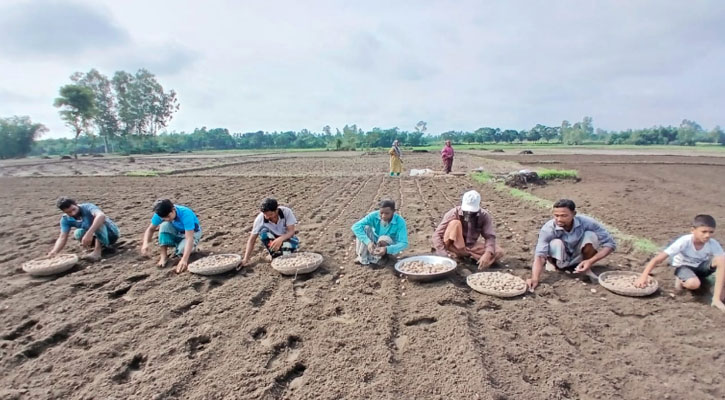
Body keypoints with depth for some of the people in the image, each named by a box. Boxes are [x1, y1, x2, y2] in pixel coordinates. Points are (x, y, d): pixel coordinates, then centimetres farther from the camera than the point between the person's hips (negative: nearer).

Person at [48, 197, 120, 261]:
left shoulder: (87, 207, -24)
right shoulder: (65, 219, -6)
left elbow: (101, 215, -46)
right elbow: (62, 237, -14)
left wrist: (89, 233, -56)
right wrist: (54, 252, -33)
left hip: (111, 233, -6)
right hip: (98, 236, 6)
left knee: (99, 222, -32)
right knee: (78, 233, -21)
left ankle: (97, 251, -34)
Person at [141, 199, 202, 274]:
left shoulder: (186, 214, -36)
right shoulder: (160, 214, -22)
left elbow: (189, 238, -42)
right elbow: (150, 229, -10)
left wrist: (184, 260, -53)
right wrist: (145, 243, -31)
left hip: (192, 233, -5)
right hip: (177, 233, 5)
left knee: (182, 250, -34)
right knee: (164, 225, -27)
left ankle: (191, 248, 3)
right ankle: (164, 256, -16)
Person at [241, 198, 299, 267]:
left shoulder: (286, 211, -26)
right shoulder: (260, 218, -23)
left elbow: (291, 231, -26)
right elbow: (251, 239, -18)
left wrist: (280, 239, -46)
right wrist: (246, 259, -26)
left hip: (286, 237, -2)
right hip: (272, 238, 2)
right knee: (263, 231, -31)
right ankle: (275, 254, -15)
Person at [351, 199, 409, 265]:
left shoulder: (400, 222, -28)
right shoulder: (374, 216, -24)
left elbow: (404, 244, -33)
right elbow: (355, 226, -33)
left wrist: (386, 249, -50)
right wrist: (368, 242, -47)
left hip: (389, 246, -2)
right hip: (373, 244, 2)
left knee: (384, 239, -35)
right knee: (366, 228, -26)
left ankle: (375, 257, -9)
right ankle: (362, 257, -17)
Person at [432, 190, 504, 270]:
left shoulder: (484, 215, -13)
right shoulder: (454, 213, -21)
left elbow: (490, 236, -18)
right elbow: (436, 235, -23)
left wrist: (487, 254, -38)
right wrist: (444, 254, -37)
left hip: (471, 246, 3)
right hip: (454, 247, -3)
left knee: (499, 252, -19)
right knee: (455, 223, -30)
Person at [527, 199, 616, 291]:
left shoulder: (587, 222, -26)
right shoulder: (548, 228, -30)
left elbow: (610, 244, -20)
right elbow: (540, 255, -38)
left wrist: (590, 262, -34)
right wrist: (535, 279, -54)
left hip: (578, 259, 2)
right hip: (559, 261, -2)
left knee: (590, 235, -26)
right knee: (556, 243, -35)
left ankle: (587, 269, -3)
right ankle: (551, 264, -2)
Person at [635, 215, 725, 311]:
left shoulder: (713, 244, -22)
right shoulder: (684, 242, -30)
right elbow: (657, 259, -34)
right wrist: (643, 278, -43)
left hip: (700, 267, 4)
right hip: (683, 266, -4)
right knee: (693, 284, -37)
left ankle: (717, 298, -19)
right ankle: (680, 280, 0)